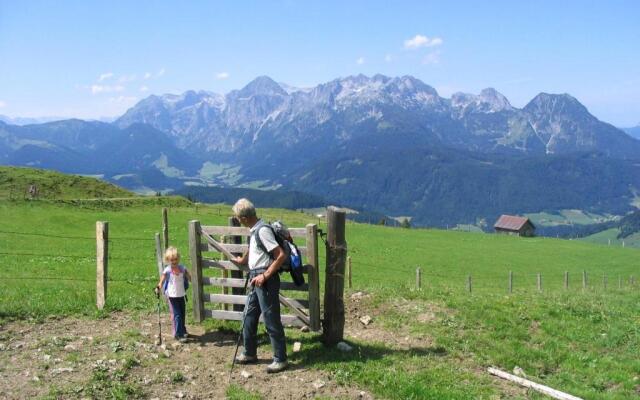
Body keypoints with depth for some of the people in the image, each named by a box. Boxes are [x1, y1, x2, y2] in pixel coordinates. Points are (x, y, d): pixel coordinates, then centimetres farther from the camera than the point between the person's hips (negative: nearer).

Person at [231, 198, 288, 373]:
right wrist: (242, 260, 50)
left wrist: (265, 276, -21)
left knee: (271, 320, -2)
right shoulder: (254, 230, 11)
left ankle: (280, 360, 9)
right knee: (249, 316, 17)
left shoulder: (262, 230, -18)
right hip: (256, 279, 10)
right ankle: (249, 353, 31)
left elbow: (281, 255, -22)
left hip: (266, 280, -10)